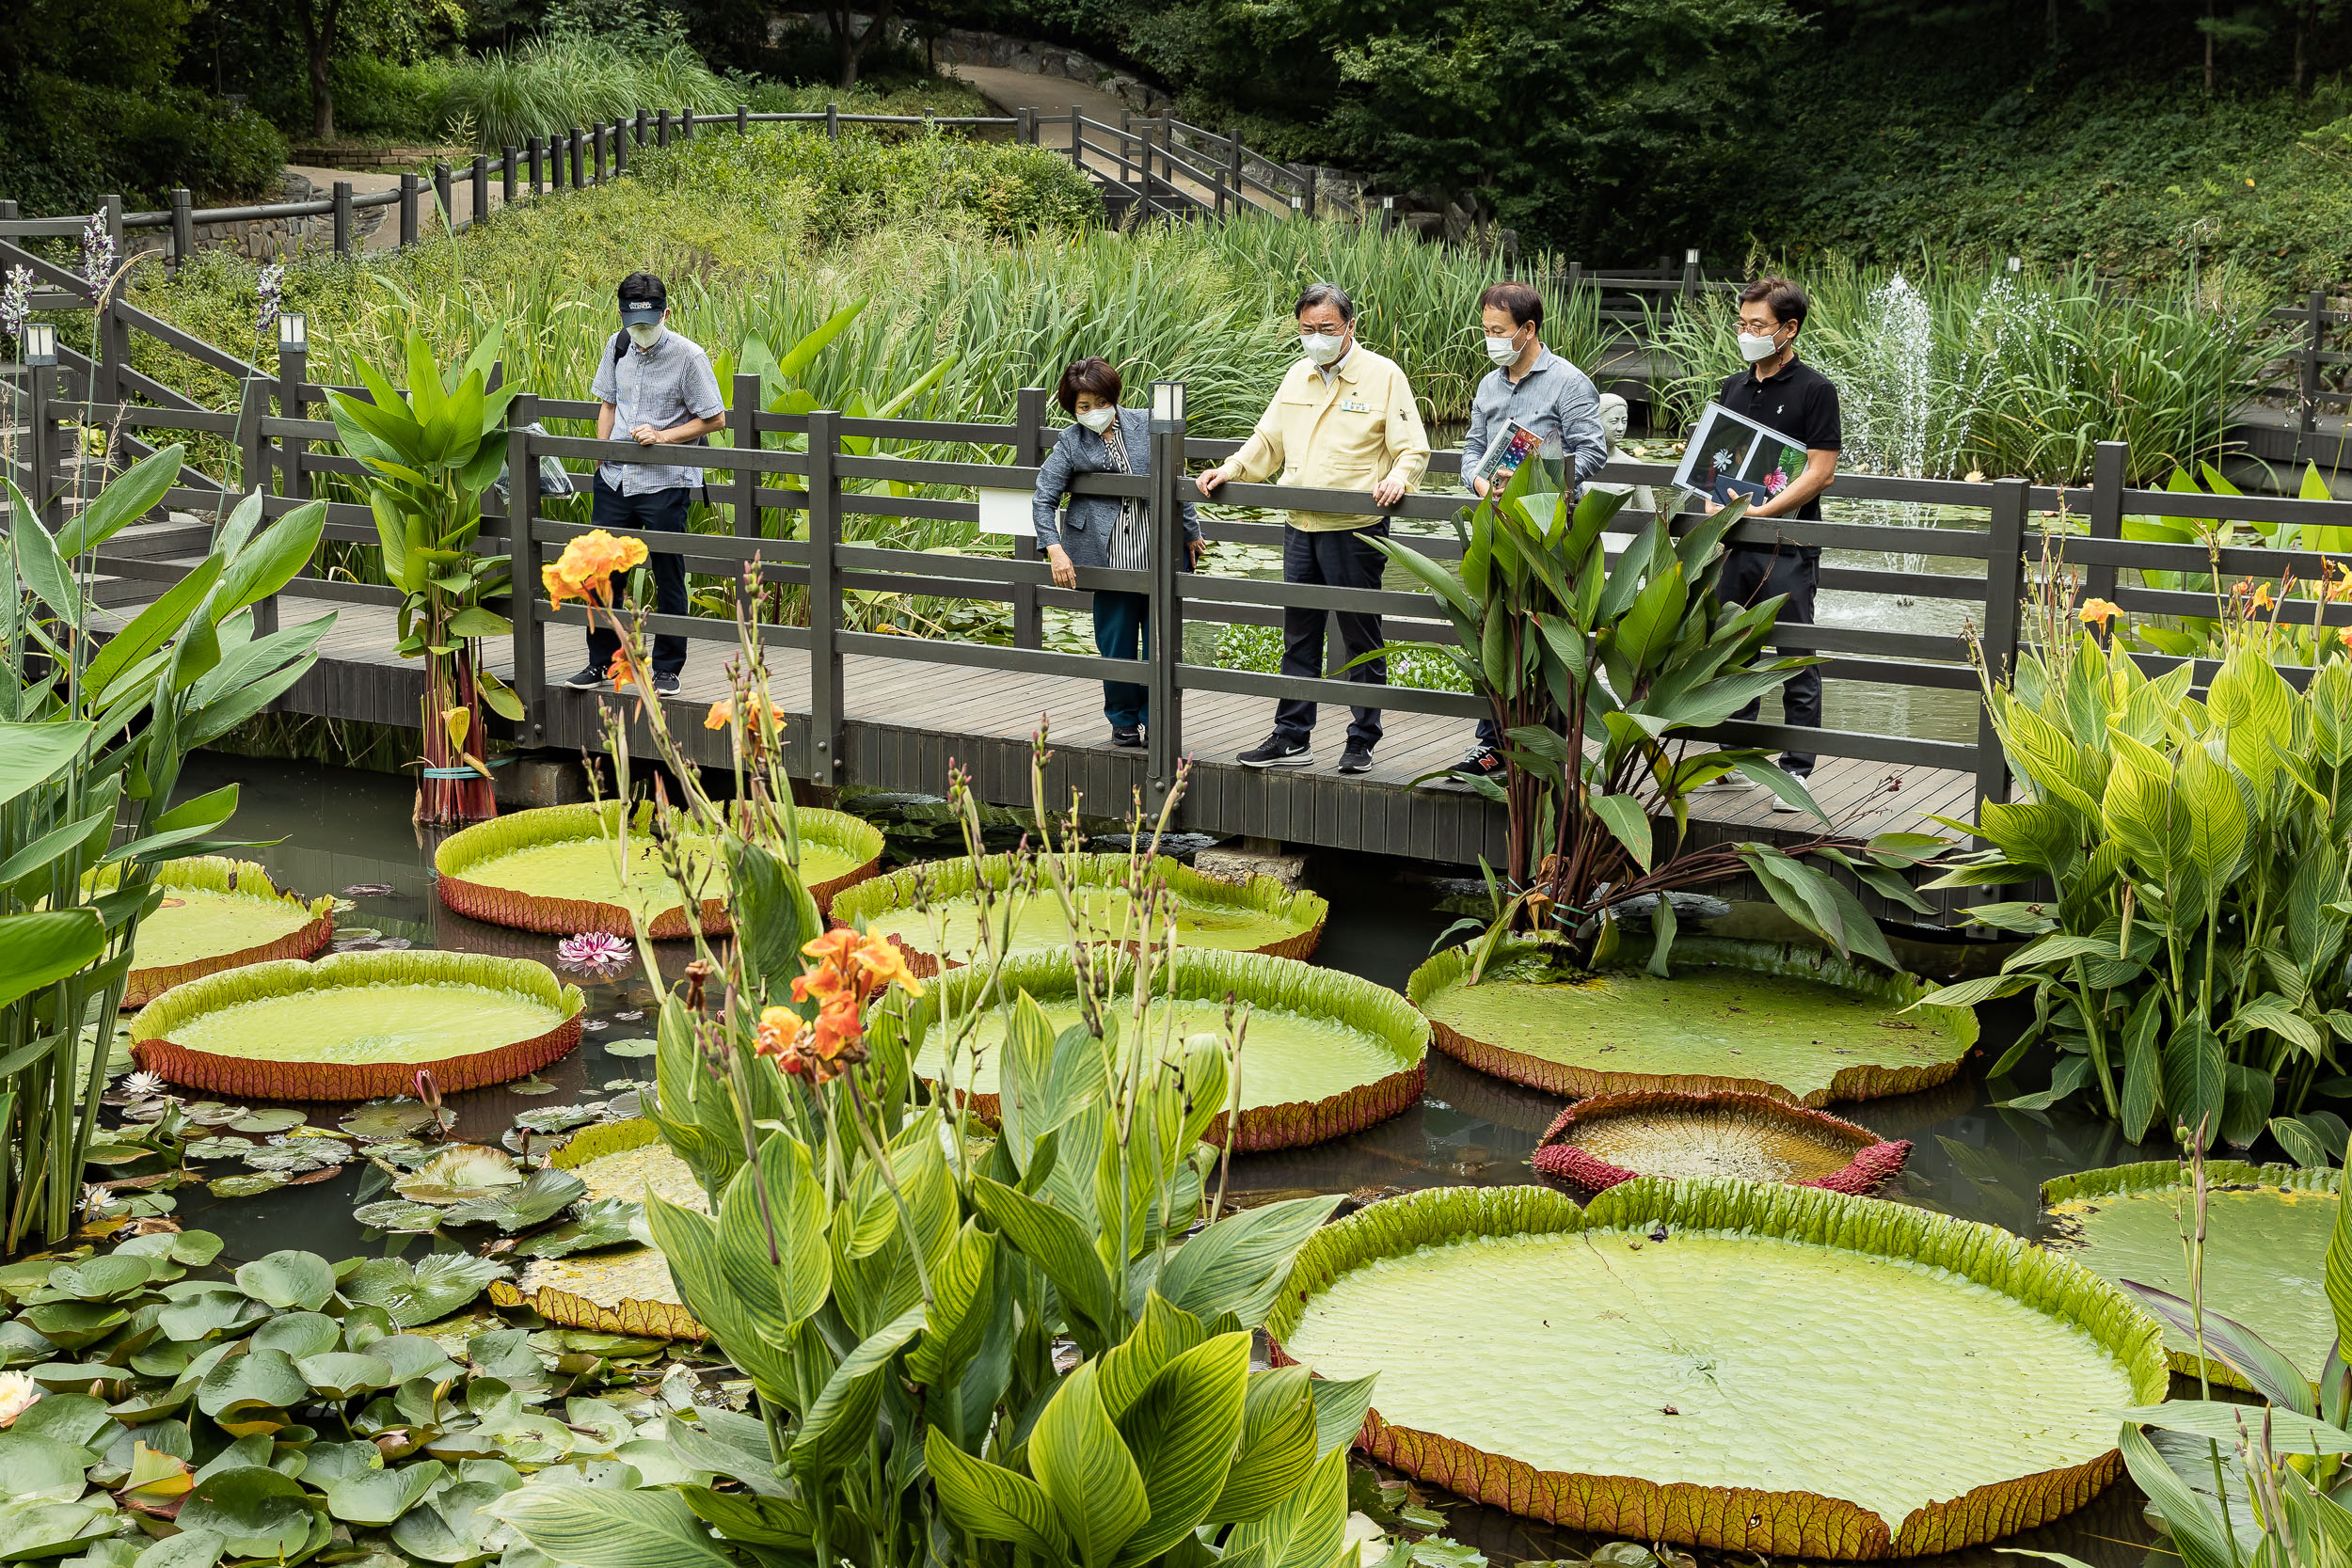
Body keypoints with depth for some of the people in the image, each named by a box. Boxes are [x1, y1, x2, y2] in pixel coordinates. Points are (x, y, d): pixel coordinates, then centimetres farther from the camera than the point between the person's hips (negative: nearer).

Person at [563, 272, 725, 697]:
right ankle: (601, 661, 23)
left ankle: (667, 668, 16)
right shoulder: (617, 346, 6)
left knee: (668, 578, 4)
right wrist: (602, 451, 8)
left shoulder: (688, 355, -10)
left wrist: (663, 436, -15)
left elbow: (714, 419, -6)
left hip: (666, 483, -5)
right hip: (615, 478, 5)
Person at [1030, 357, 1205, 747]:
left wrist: (1191, 533, 16)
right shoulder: (1071, 443, 1)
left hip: (1161, 550, 1)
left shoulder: (1145, 425, 4)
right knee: (1116, 642, 3)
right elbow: (1043, 499, -3)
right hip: (1110, 552, -1)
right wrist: (1055, 550, -16)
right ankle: (1123, 721, 19)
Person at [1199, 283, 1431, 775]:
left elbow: (1414, 449, -5)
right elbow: (1268, 440, 22)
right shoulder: (1298, 376, 13)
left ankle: (1362, 742, 12)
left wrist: (1398, 476, -25)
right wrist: (1230, 470, 7)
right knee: (1298, 637, 11)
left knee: (1361, 640, 3)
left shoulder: (1383, 375, -5)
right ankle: (1291, 738, 19)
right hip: (1300, 528, 6)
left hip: (1355, 530, -6)